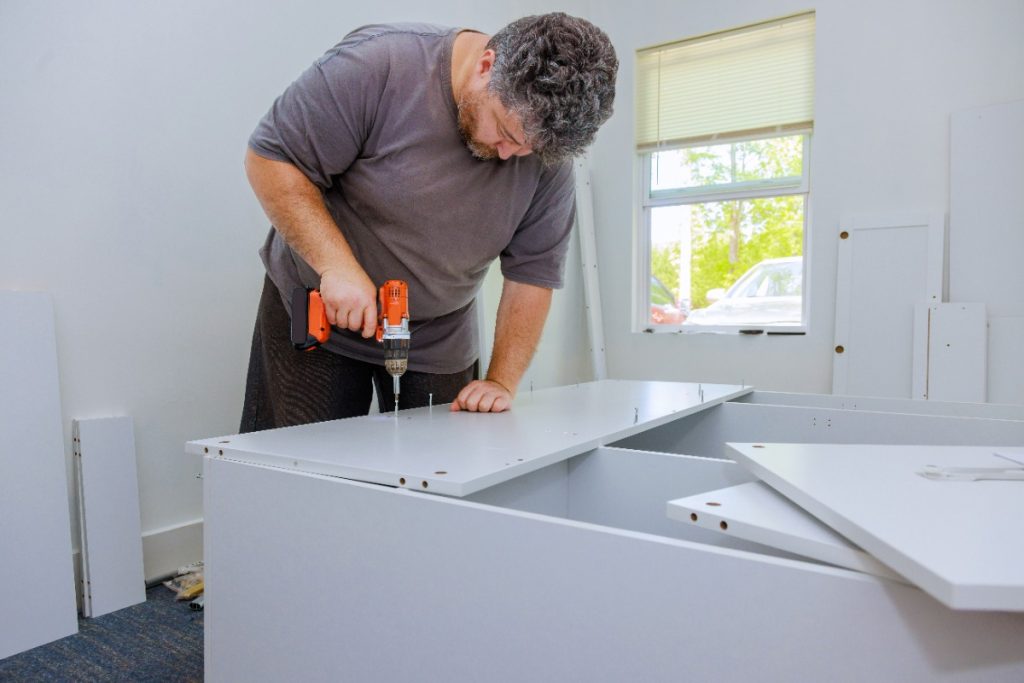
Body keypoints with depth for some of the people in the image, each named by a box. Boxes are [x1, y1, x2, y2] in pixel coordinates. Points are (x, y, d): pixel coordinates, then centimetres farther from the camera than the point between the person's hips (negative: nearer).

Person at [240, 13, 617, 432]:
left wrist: (501, 382, -12)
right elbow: (270, 158, -18)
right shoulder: (379, 64, -23)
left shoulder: (548, 149, -11)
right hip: (315, 312, -2)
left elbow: (532, 273, -6)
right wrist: (336, 265, -29)